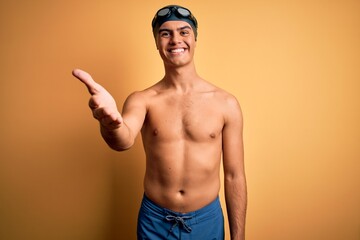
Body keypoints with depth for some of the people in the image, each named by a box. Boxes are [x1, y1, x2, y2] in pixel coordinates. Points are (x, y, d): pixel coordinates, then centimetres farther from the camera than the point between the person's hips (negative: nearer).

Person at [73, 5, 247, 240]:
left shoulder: (226, 103, -9)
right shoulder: (141, 100, -8)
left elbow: (234, 176, -5)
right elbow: (124, 140, -29)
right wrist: (111, 122, -52)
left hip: (207, 220, 0)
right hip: (154, 221, 0)